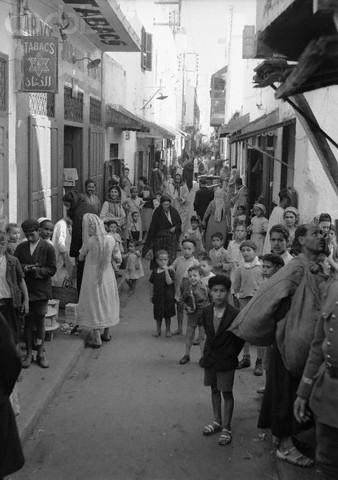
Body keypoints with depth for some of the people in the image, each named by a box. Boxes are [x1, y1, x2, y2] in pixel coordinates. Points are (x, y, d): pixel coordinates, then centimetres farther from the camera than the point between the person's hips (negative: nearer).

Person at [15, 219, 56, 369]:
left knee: (40, 322, 7)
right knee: (28, 322, 6)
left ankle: (41, 353, 16)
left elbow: (52, 270, -5)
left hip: (41, 290, -2)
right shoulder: (21, 247, 6)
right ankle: (28, 353, 15)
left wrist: (37, 270, -20)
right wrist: (24, 268, -13)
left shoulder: (48, 248, -3)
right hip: (25, 290, 2)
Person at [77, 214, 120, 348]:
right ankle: (106, 333, 30)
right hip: (107, 275, 4)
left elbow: (81, 257, -6)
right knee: (107, 302, 19)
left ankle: (96, 338, 6)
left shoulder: (90, 241, -19)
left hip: (92, 275, -4)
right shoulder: (111, 240, -9)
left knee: (94, 304, 5)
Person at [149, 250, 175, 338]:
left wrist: (166, 270, -28)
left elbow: (169, 282, -23)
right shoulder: (155, 271, 3)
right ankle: (158, 330, 25)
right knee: (158, 314, 11)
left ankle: (168, 330, 22)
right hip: (157, 296, 4)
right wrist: (152, 295, 11)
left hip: (168, 297, -3)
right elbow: (153, 284, 11)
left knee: (167, 315, 7)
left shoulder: (170, 271, -10)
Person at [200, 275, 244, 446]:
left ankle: (226, 428, 13)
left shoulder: (234, 314, -18)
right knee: (214, 390, 17)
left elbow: (240, 338, -7)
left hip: (226, 361, -5)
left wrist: (231, 354, -1)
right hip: (210, 358, 5)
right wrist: (207, 352, 9)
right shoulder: (206, 312, -3)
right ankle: (217, 421, 32)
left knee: (227, 393, 3)